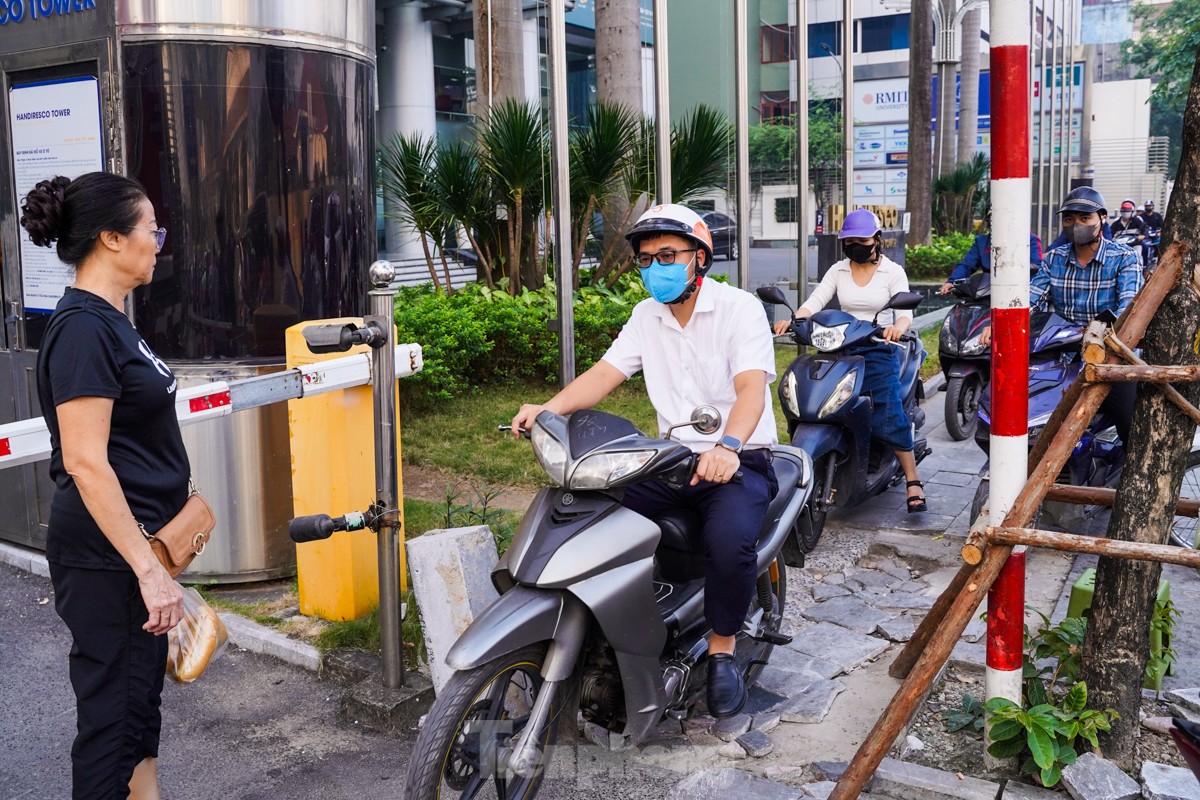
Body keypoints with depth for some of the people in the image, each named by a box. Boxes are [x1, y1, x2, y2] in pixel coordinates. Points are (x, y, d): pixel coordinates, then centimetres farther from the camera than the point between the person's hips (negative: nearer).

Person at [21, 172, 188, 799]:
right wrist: (148, 568, -24)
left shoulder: (107, 319, 11)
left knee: (142, 697, 18)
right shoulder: (83, 328, -19)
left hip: (137, 545, 10)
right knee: (111, 712, 1)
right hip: (106, 559, -10)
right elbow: (85, 462, -24)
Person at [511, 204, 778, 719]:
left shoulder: (740, 309, -8)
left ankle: (722, 647, -8)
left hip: (739, 461, -5)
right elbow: (605, 373, 0)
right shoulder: (646, 316, 11)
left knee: (730, 540, -34)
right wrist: (549, 408, -20)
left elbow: (751, 387, -24)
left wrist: (727, 447, -44)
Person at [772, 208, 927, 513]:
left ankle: (913, 482, -11)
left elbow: (905, 313, -8)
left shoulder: (893, 271, 2)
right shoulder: (838, 270, 10)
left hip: (879, 351, -3)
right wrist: (791, 319, -23)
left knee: (888, 416, -17)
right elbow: (815, 301, -2)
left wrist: (898, 327, -33)